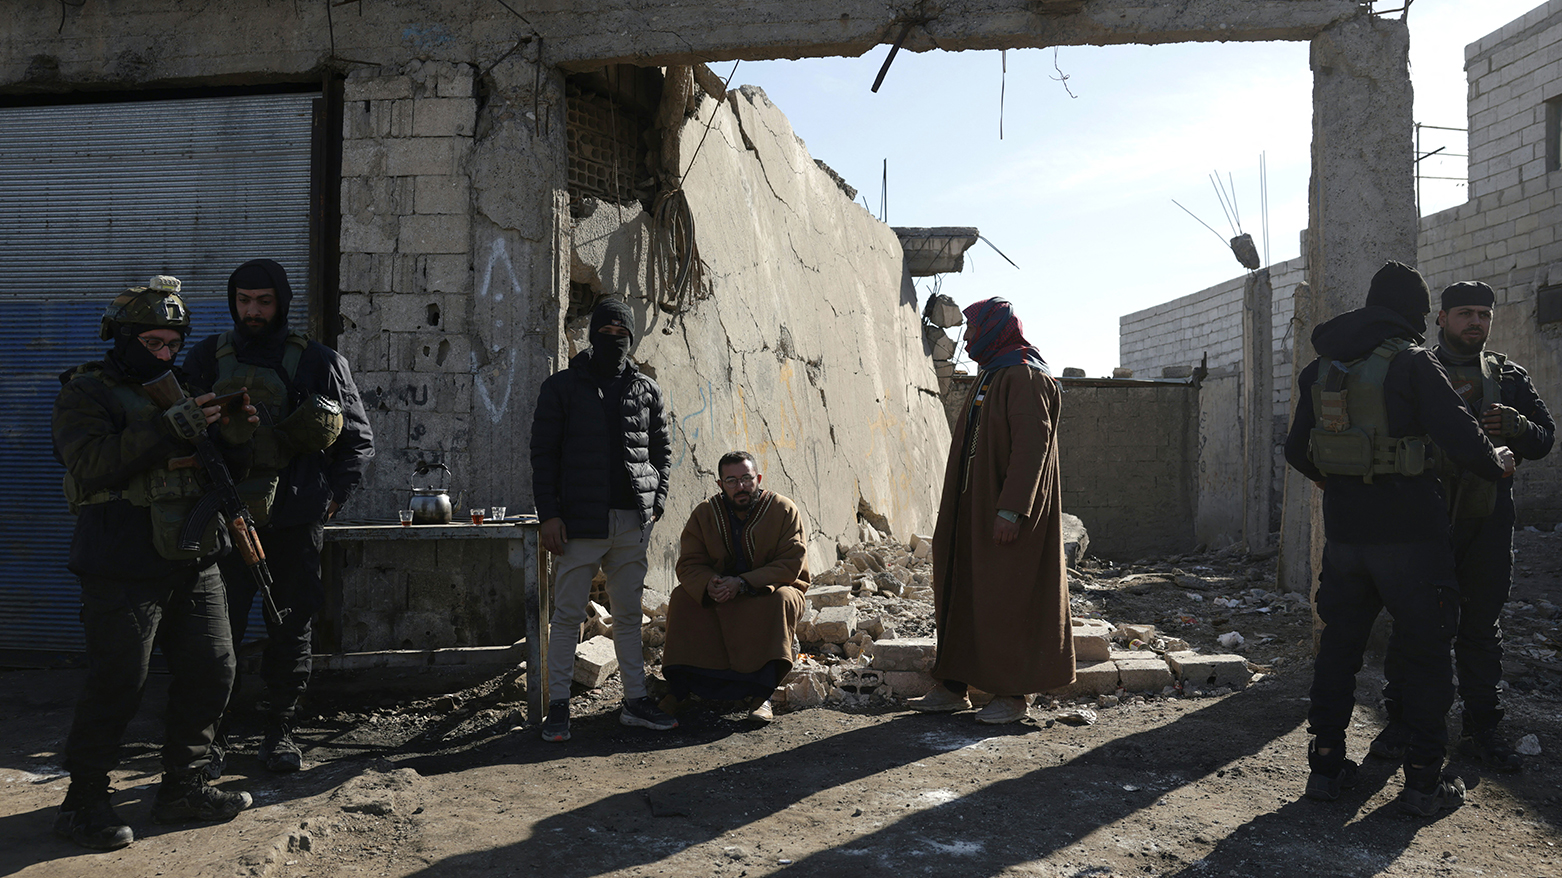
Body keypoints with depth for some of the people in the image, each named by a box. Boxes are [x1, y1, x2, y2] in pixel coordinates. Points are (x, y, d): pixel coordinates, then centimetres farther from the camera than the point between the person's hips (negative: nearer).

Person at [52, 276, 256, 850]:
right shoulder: (87, 392, -1)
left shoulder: (182, 392, 17)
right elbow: (91, 465, -18)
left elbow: (223, 470, 17)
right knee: (116, 688, -5)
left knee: (211, 672, 7)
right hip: (123, 569, -6)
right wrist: (169, 429, -25)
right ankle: (84, 803, 11)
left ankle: (182, 788, 21)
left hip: (194, 564, 7)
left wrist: (236, 435, -5)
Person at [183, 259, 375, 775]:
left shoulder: (319, 363, 4)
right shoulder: (208, 358, 8)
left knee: (292, 632, 7)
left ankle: (279, 733, 20)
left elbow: (359, 440, 7)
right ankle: (215, 737, 13)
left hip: (295, 523, 0)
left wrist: (331, 498, -1)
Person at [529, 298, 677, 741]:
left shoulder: (647, 390, 12)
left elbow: (662, 450, 17)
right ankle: (558, 706, 10)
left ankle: (635, 702, 18)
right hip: (580, 522, -3)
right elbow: (543, 453, 0)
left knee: (629, 614, 11)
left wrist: (656, 501, 3)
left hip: (633, 522, 3)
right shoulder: (562, 386, 3)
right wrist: (549, 513, -9)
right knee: (568, 615, 1)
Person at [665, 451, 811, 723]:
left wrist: (743, 583, -31)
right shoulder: (704, 514, -3)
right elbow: (689, 564, -6)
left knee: (782, 599, -35)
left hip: (769, 591, -3)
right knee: (681, 598, -22)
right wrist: (709, 584, -31)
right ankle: (679, 688, -17)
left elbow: (791, 564, -19)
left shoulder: (785, 510, -11)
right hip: (719, 598, 3)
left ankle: (761, 694, -32)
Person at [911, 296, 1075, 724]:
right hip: (974, 510, 10)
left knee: (1007, 600, -3)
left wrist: (1010, 511, -26)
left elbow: (1032, 445, -21)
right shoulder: (990, 377, 16)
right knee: (961, 592, 10)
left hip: (1007, 514, -10)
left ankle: (1015, 694, 7)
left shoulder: (1025, 377, -13)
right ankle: (954, 687, 17)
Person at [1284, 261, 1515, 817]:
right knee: (1425, 652, 7)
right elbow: (1461, 438, -14)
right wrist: (1497, 464, 7)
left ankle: (1326, 766, 18)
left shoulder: (1321, 368, 8)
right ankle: (1423, 782, 12)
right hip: (1409, 534, -5)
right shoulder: (1411, 362, -9)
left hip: (1344, 531, 5)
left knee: (1339, 645, 14)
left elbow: (1297, 450, 13)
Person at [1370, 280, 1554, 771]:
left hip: (1488, 523, 3)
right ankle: (1400, 722, 12)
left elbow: (1546, 437, 11)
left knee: (1482, 627, 9)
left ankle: (1482, 730, 18)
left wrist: (1513, 428, -12)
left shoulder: (1510, 377, 14)